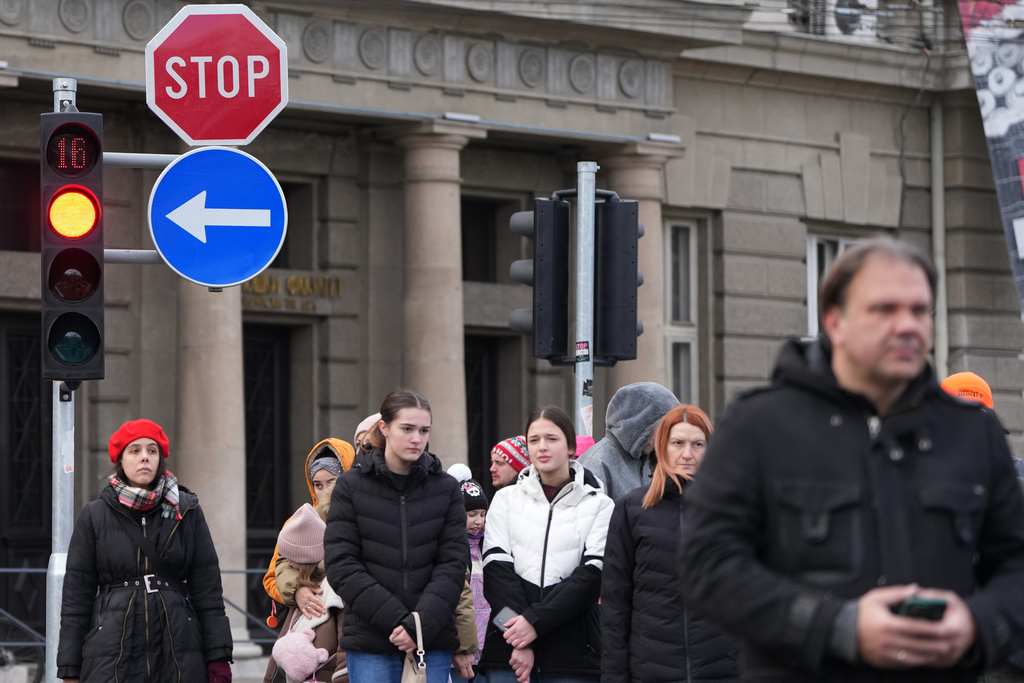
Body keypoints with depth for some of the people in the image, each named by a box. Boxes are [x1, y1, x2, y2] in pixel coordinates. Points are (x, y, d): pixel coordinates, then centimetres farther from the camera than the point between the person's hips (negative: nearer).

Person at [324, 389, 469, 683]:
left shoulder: (446, 489, 8)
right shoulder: (351, 487, 3)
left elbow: (453, 564, 2)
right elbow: (341, 565, -4)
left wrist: (422, 623, -13)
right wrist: (395, 620, -14)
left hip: (432, 639, 1)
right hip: (370, 643, -1)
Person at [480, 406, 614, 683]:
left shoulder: (599, 505, 8)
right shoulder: (506, 499, 13)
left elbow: (592, 574, -4)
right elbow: (496, 568, 2)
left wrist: (536, 621, -14)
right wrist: (518, 642, -12)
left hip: (573, 653, -1)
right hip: (507, 651, 1)